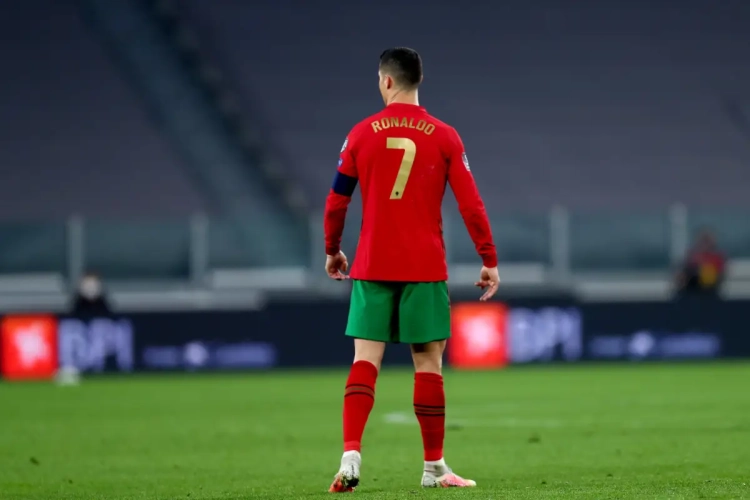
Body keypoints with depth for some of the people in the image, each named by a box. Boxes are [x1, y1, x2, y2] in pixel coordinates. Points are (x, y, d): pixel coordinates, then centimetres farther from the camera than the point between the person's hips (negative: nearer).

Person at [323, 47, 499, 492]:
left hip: (372, 267, 1)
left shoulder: (362, 134, 2)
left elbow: (337, 201, 6)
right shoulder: (444, 137, 0)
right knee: (428, 363, 4)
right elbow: (471, 204, -3)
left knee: (366, 360, 0)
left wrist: (333, 251, 21)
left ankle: (351, 457, -15)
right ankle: (434, 467, 9)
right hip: (425, 269, -1)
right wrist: (490, 260, 3)